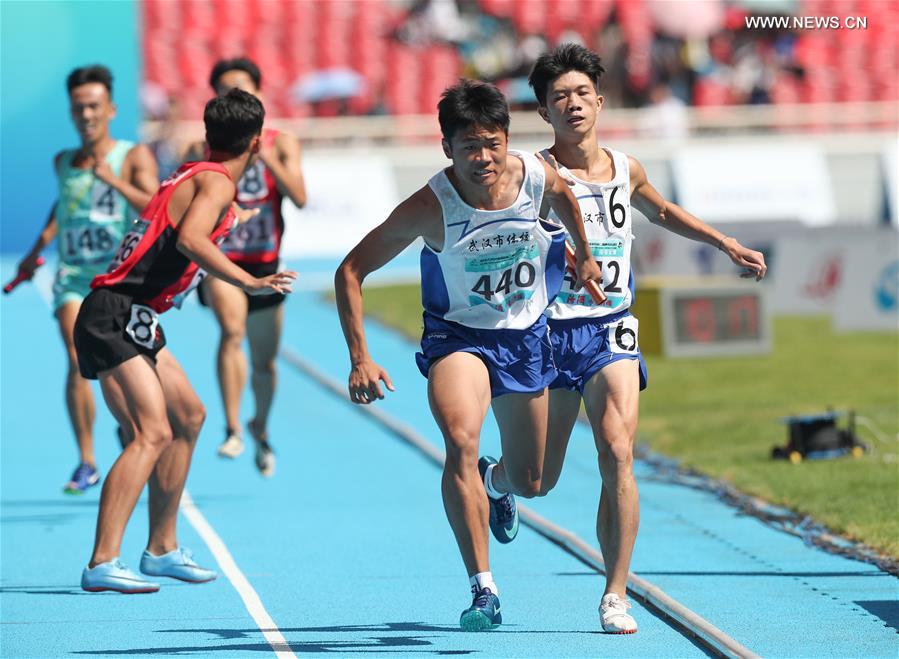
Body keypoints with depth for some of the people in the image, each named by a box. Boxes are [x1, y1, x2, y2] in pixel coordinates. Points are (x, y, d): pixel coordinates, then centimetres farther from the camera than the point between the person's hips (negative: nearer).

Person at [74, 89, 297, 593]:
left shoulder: (192, 175, 16)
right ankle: (103, 564, -29)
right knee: (152, 433, -20)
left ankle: (163, 550, 29)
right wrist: (249, 282, -34)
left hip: (132, 321, 11)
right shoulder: (216, 183, -12)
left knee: (188, 416, 22)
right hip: (115, 318, -11)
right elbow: (189, 239, -30)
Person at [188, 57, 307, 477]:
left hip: (265, 264, 2)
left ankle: (261, 429, 41)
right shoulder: (205, 150, 0)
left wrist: (266, 158, -22)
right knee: (232, 328, -31)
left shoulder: (281, 144, 1)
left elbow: (299, 198, -12)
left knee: (264, 361, 13)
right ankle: (232, 430, -32)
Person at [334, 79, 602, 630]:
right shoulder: (430, 207, -26)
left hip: (526, 335, 4)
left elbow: (563, 192, 11)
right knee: (462, 441, -33)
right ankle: (484, 590, -28)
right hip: (459, 336, -4)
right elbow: (351, 271, -17)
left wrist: (585, 255, 23)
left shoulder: (536, 174, -17)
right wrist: (360, 359, -22)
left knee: (529, 482, 14)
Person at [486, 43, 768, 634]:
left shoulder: (626, 170, 7)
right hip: (549, 334, -2)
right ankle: (497, 479, 46)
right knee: (539, 480, 7)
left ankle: (616, 597, -11)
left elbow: (662, 212, 29)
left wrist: (725, 243, 27)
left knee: (618, 456, -18)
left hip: (611, 331, 2)